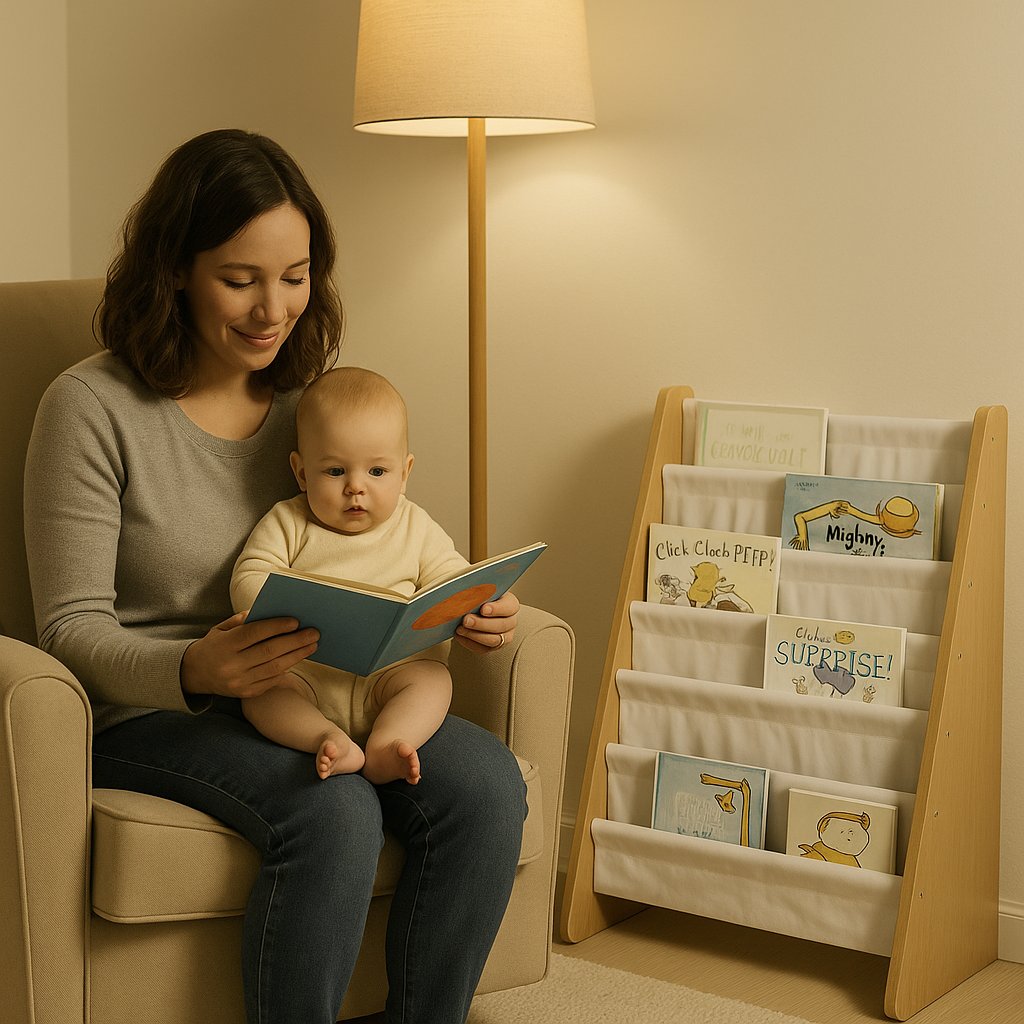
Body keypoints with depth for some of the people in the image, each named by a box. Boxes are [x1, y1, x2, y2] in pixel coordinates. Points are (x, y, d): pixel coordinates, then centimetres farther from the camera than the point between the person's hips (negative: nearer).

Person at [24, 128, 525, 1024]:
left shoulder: (313, 395, 6)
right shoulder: (93, 409, -10)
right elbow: (73, 630, -12)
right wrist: (196, 671, -33)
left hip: (309, 693, 5)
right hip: (151, 712, -5)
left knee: (487, 784, -20)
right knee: (332, 812, -32)